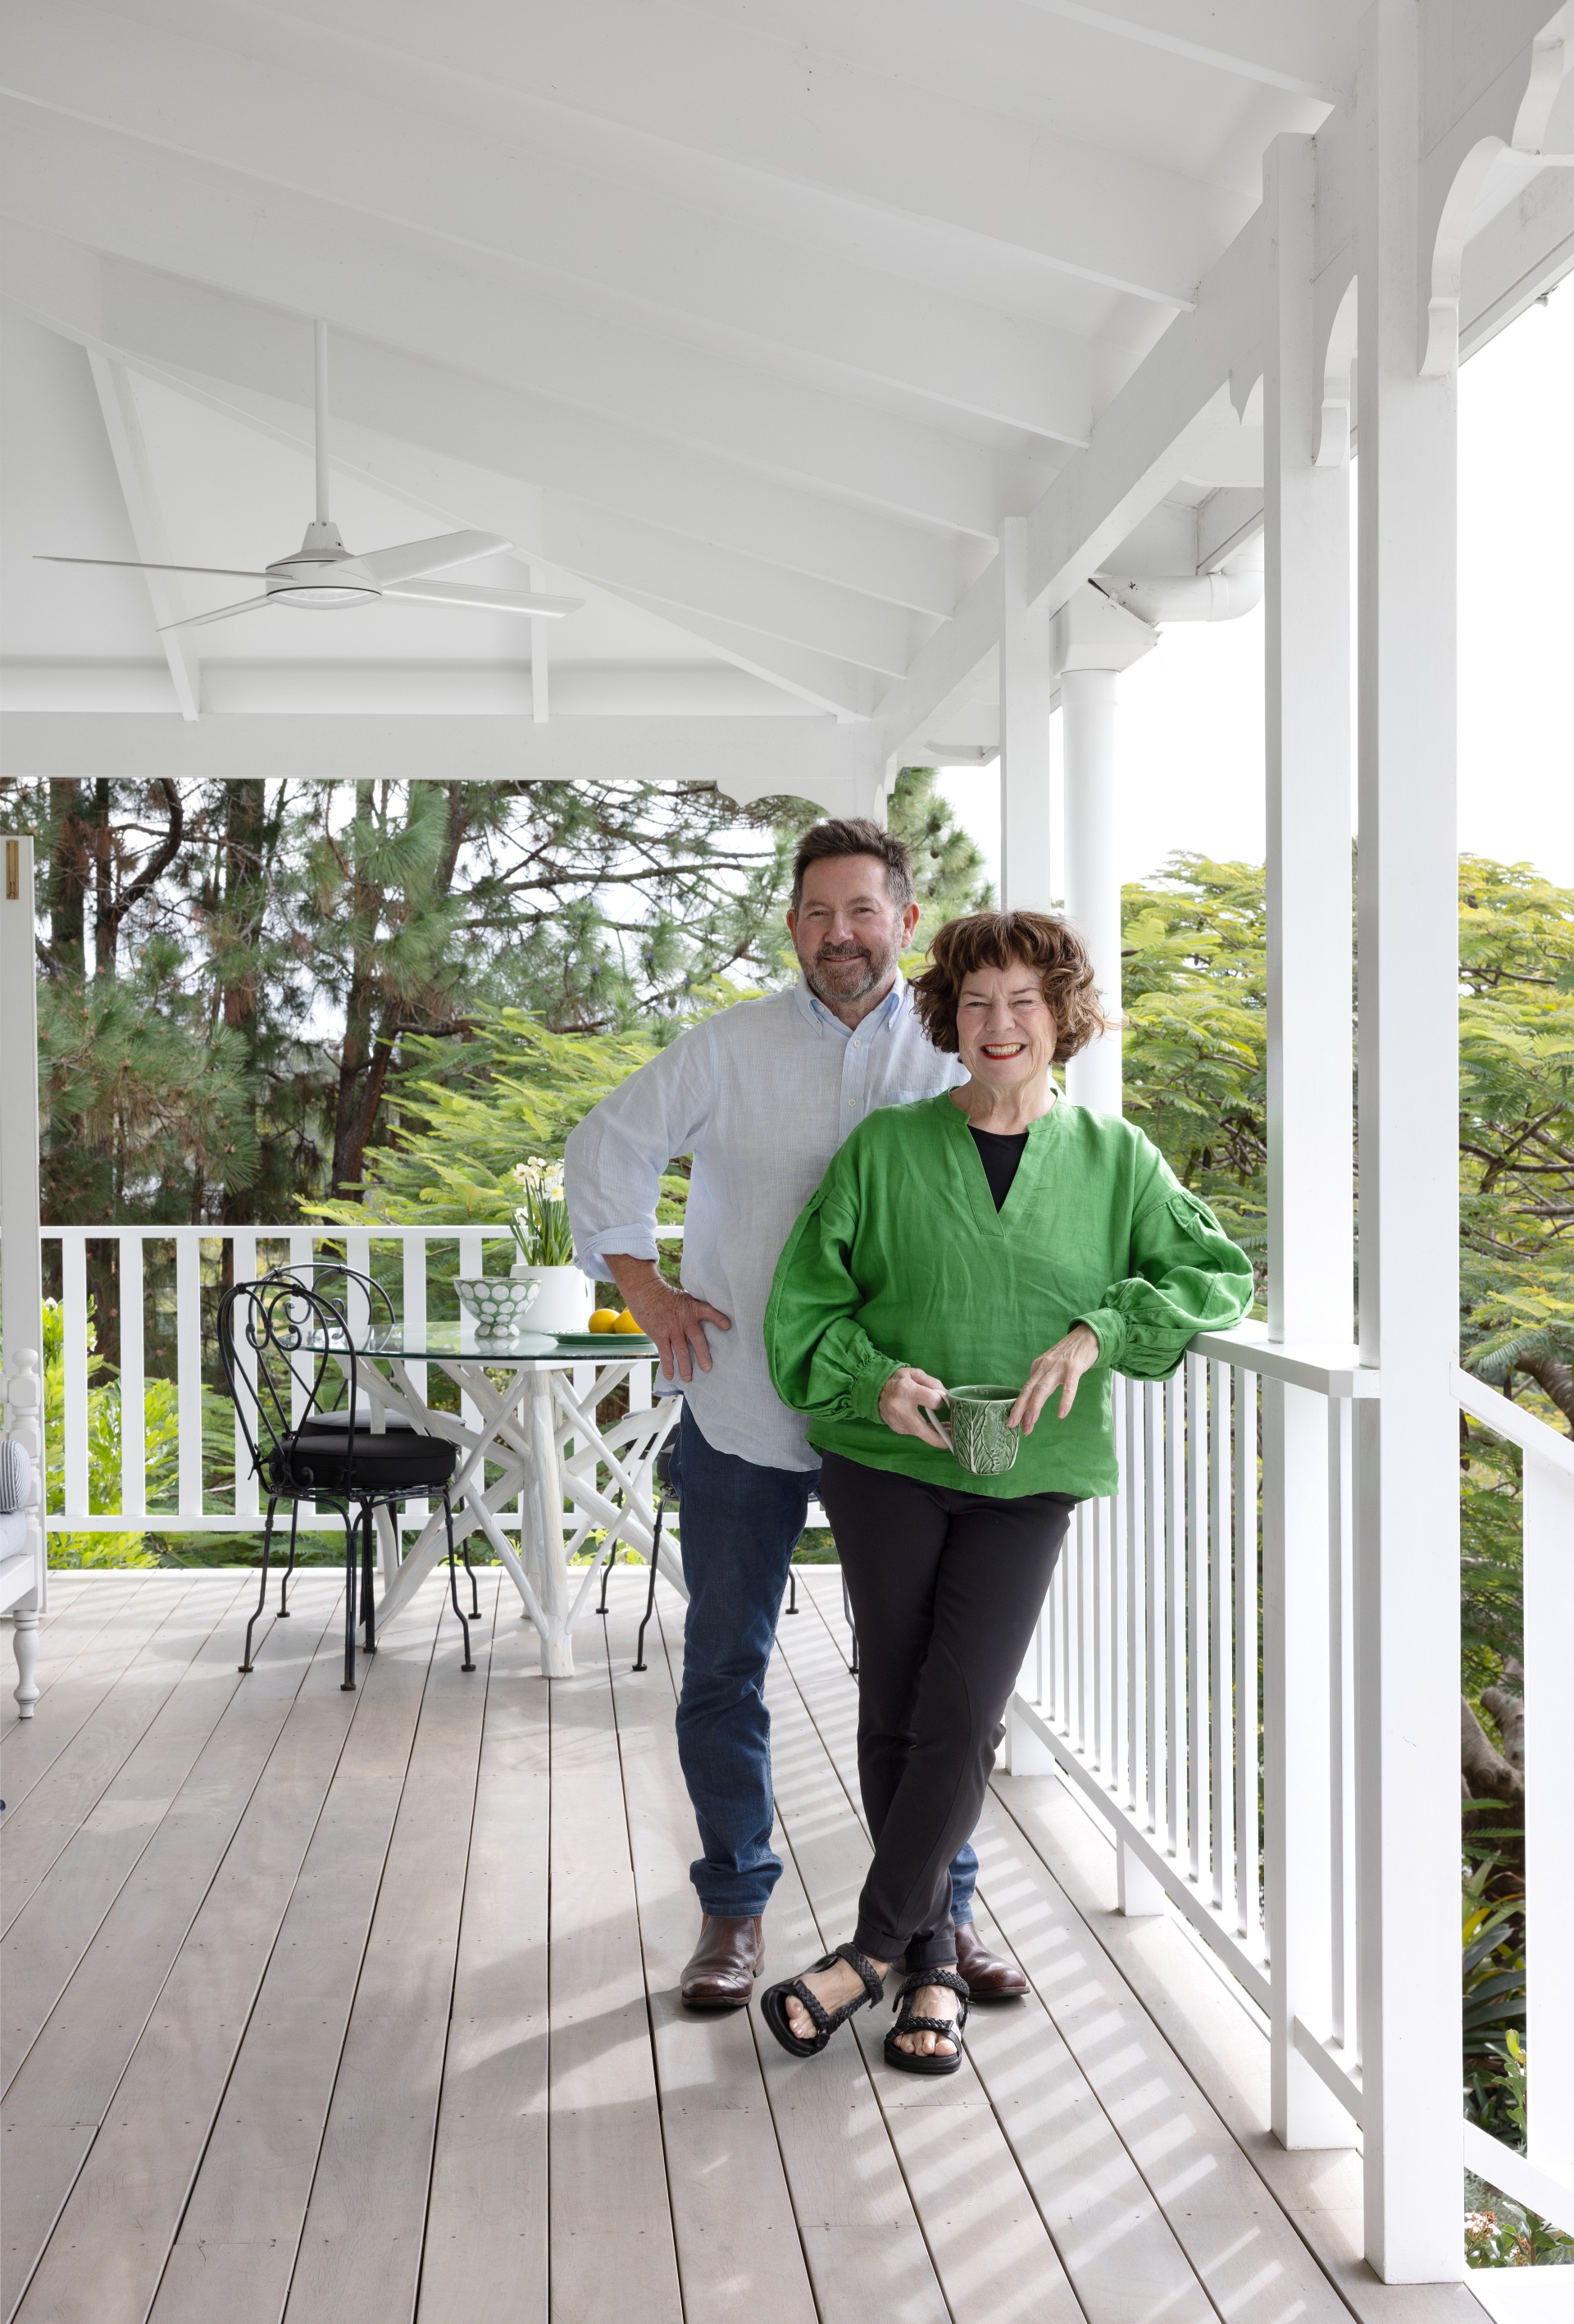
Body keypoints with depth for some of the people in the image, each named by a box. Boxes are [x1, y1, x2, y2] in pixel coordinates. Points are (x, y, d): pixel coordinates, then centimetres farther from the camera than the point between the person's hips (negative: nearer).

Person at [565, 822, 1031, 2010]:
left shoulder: (958, 1058, 1)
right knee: (726, 1666, 8)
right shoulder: (727, 1050, 1)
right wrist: (648, 1291, 1)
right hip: (742, 1409, 0)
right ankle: (735, 1911, 25)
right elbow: (604, 1152, 9)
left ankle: (940, 1910, 24)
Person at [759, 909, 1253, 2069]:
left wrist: (1097, 1332, -11)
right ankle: (933, 1957, 20)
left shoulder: (1113, 1157, 5)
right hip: (886, 1461, 0)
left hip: (1027, 1476, 0)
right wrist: (873, 1377, -17)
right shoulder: (886, 1148, 1)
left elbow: (1221, 1271, 3)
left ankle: (875, 1948, 6)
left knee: (963, 1716, -9)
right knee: (894, 1713, 4)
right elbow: (804, 1304, 2)